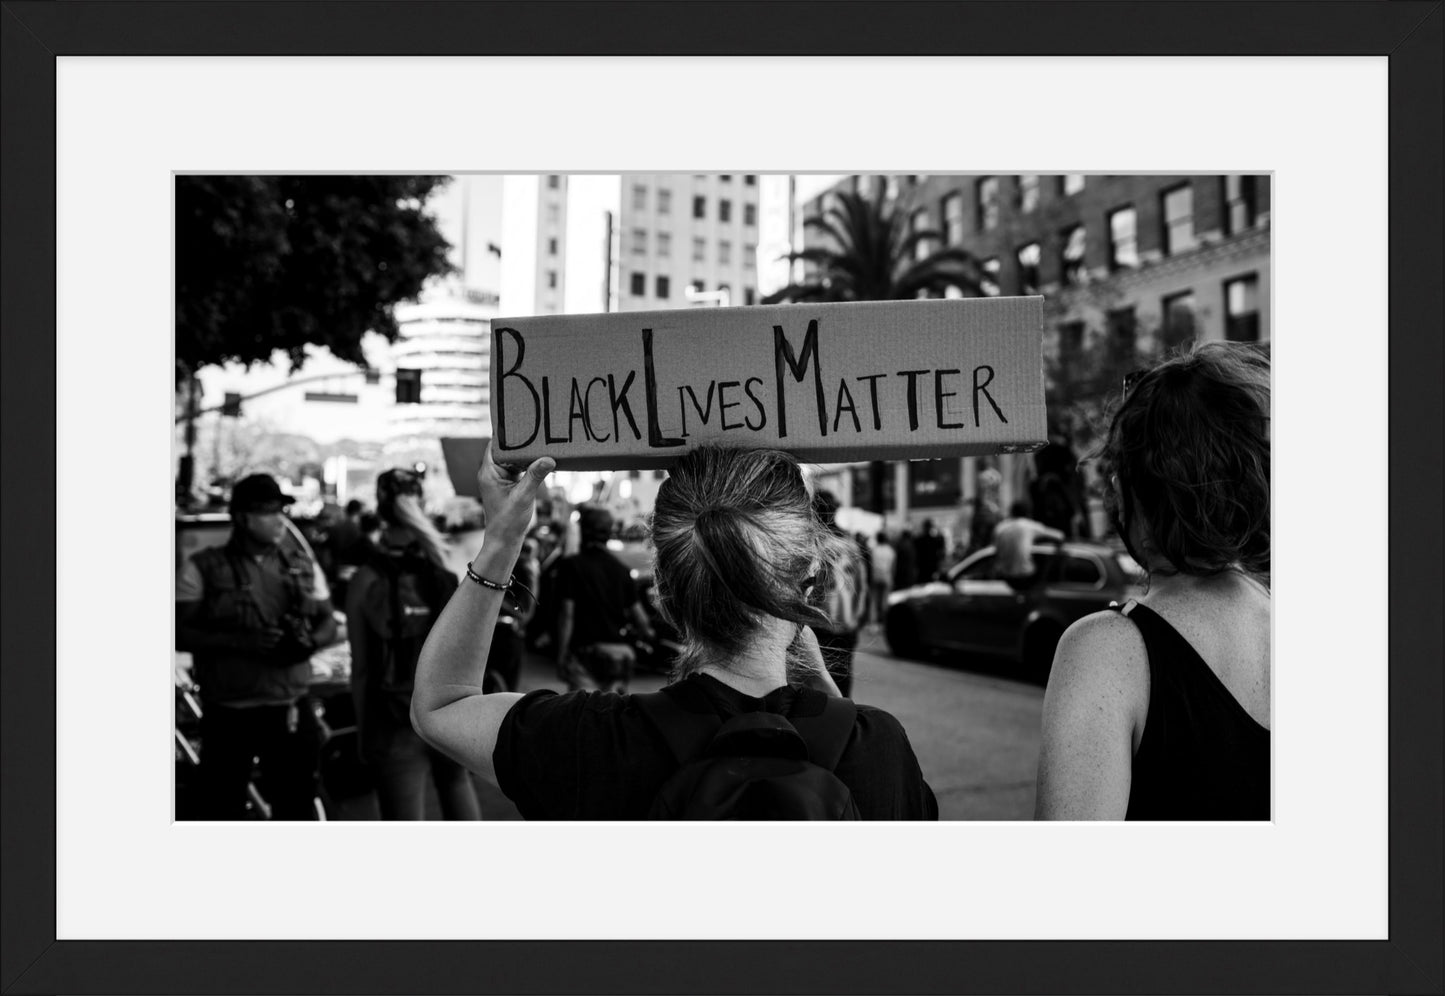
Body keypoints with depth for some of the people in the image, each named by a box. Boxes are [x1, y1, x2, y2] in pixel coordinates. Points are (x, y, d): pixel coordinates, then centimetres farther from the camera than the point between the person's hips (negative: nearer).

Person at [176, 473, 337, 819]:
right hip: (226, 712, -2)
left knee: (297, 802, 8)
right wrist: (242, 642, -20)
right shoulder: (203, 568, -2)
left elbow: (328, 623, 10)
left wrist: (311, 642, -13)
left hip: (290, 709, 2)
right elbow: (180, 632, -7)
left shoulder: (302, 565, 7)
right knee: (222, 807, 8)